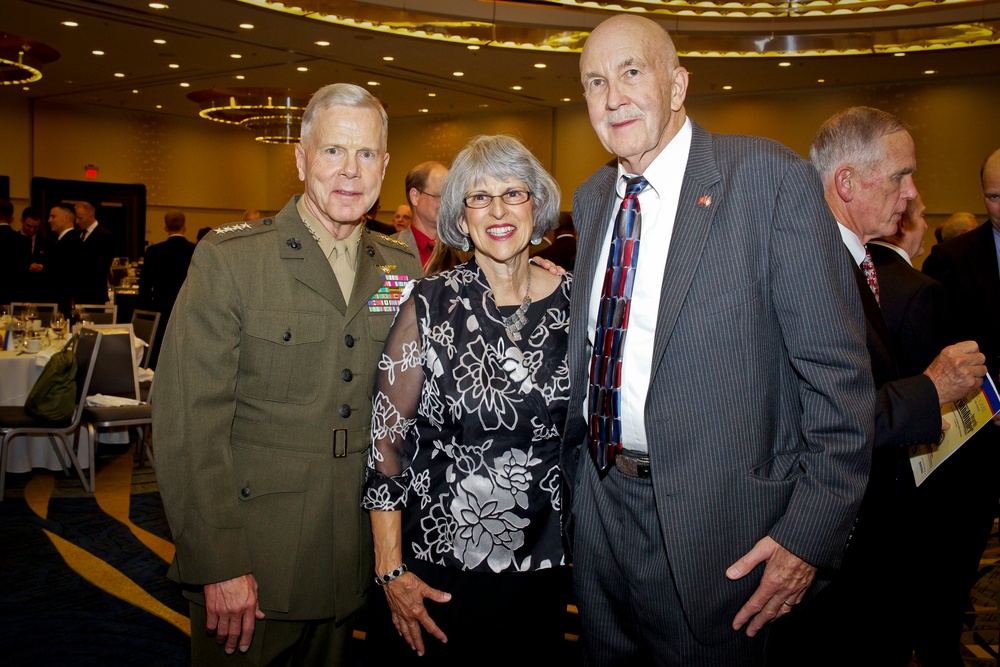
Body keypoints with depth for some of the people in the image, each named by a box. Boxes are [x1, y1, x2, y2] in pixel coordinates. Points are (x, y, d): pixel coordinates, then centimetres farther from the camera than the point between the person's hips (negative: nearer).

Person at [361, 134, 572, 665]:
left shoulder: (573, 300, -3)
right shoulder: (431, 304, -11)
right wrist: (390, 568, -9)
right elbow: (386, 436, -8)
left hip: (540, 564, 3)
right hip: (436, 566, -2)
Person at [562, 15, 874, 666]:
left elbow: (837, 369, -14)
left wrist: (812, 531, -16)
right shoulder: (591, 198, 7)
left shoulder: (772, 177, -13)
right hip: (601, 498, 6)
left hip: (715, 516, -5)